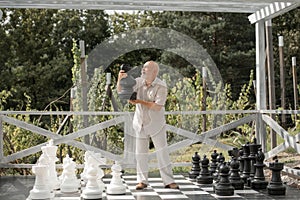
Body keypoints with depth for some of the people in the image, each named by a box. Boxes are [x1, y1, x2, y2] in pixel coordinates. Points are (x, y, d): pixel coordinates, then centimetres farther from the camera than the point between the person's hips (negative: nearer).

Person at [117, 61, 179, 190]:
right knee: (141, 153, 7)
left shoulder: (161, 86, -15)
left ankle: (168, 181, 1)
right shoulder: (138, 82, -2)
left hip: (156, 124, -4)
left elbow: (157, 106, -23)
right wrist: (120, 79, -18)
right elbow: (121, 91, 2)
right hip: (140, 123, 4)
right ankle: (142, 181, 17)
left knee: (162, 151, -4)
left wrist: (139, 101, -22)